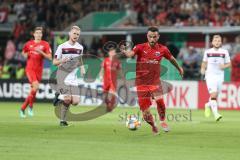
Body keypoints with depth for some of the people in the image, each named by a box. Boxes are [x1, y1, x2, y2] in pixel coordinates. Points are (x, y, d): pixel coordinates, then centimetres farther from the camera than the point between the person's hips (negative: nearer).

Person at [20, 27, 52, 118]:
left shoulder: (45, 44, 1)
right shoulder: (29, 44, 5)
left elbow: (49, 57, -4)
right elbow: (24, 52, 24)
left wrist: (41, 52, -17)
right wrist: (26, 55, 1)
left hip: (39, 70, 2)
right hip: (30, 68, -2)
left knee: (33, 90, 4)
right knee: (36, 86, -23)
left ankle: (23, 108, 19)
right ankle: (30, 107, -7)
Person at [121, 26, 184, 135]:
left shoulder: (162, 49, -1)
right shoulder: (140, 47, -6)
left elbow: (171, 59, 18)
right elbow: (130, 54, -26)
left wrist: (179, 68, 34)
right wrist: (124, 51, -49)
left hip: (155, 82, 0)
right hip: (141, 82, 0)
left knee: (159, 100, -28)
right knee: (145, 113, -1)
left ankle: (162, 121, -1)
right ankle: (153, 127, 28)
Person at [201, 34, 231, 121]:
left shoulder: (224, 52, 3)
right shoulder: (207, 52, 5)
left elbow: (229, 64, 9)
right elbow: (204, 62, 19)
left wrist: (224, 66, -12)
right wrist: (203, 69, 0)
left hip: (220, 76, 2)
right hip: (210, 75, -2)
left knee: (215, 96, 9)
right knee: (213, 94, -16)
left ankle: (208, 105, 40)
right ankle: (216, 113, -20)